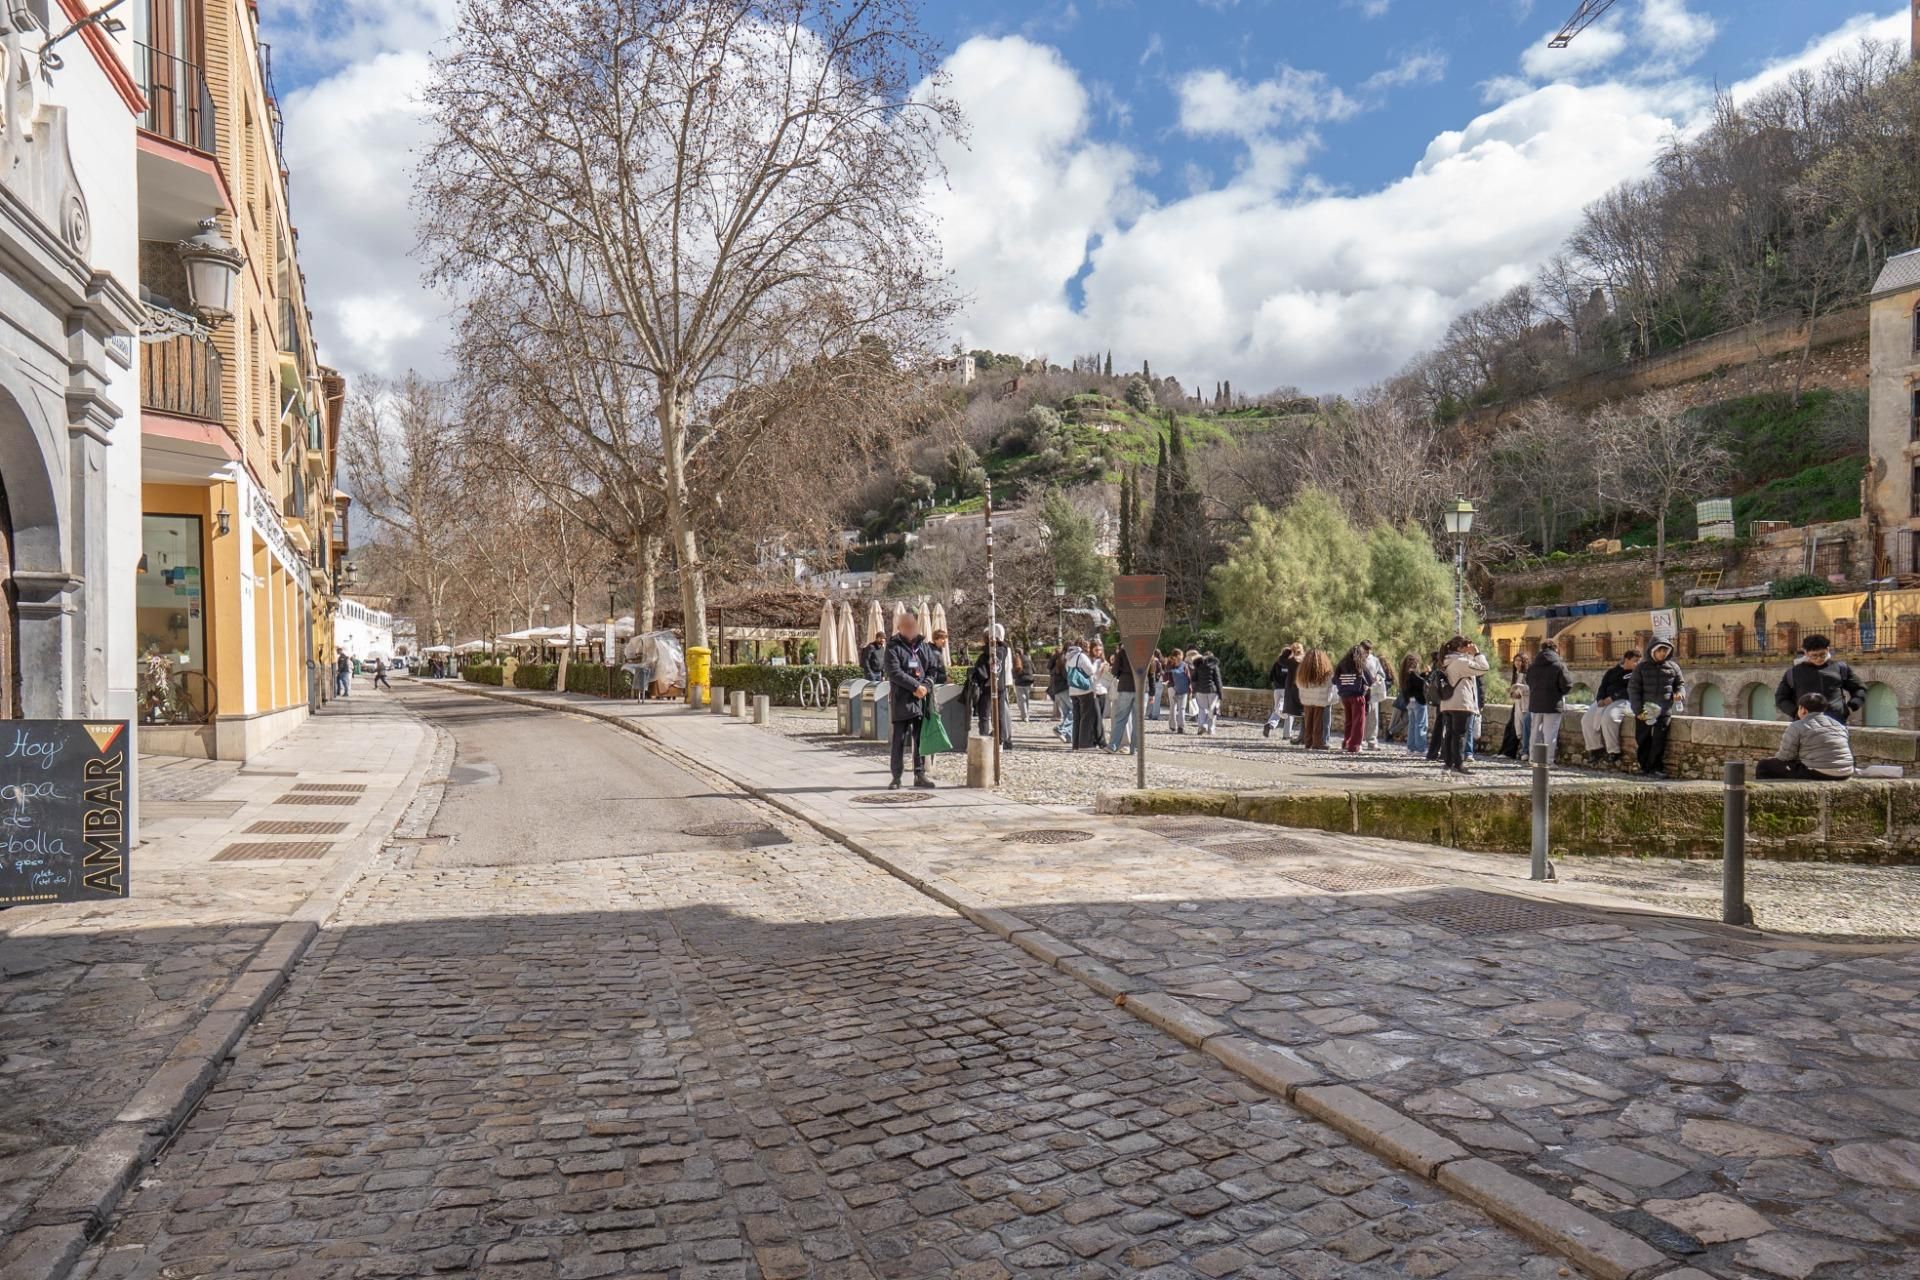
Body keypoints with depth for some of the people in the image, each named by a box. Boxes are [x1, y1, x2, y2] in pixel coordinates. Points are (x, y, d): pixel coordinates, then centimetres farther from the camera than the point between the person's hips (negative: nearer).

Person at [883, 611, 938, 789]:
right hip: (902, 700, -5)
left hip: (922, 700, 5)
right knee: (899, 740, -1)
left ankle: (920, 774, 16)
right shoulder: (893, 647, -1)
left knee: (921, 739, 8)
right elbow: (894, 672, -12)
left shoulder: (924, 646, 15)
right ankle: (896, 777, 5)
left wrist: (925, 686, -8)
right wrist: (915, 686, -17)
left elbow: (932, 670, 12)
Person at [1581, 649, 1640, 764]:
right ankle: (1596, 749, -3)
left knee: (1608, 718, -33)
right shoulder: (1612, 671, 20)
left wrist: (1613, 698, -19)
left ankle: (1613, 752, -23)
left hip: (1623, 701, -6)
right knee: (1586, 719, -12)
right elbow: (1603, 686, 13)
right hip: (1605, 700, 6)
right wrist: (1600, 699, -8)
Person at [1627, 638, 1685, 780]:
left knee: (1659, 738, -12)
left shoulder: (1673, 667, 10)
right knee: (1643, 740, 1)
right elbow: (1633, 688, 2)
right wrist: (1638, 709, -7)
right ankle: (1645, 767, 12)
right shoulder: (1642, 667, 5)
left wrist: (1680, 693, -4)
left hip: (1665, 710, 0)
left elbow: (1680, 683, 21)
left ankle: (1656, 768, -5)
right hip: (1644, 710, 0)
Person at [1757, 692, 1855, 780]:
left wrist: (1774, 757, 16)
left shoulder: (1797, 727, -8)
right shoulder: (1839, 722, 11)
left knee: (1764, 766, 7)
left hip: (1818, 775, -7)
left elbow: (1785, 757, -6)